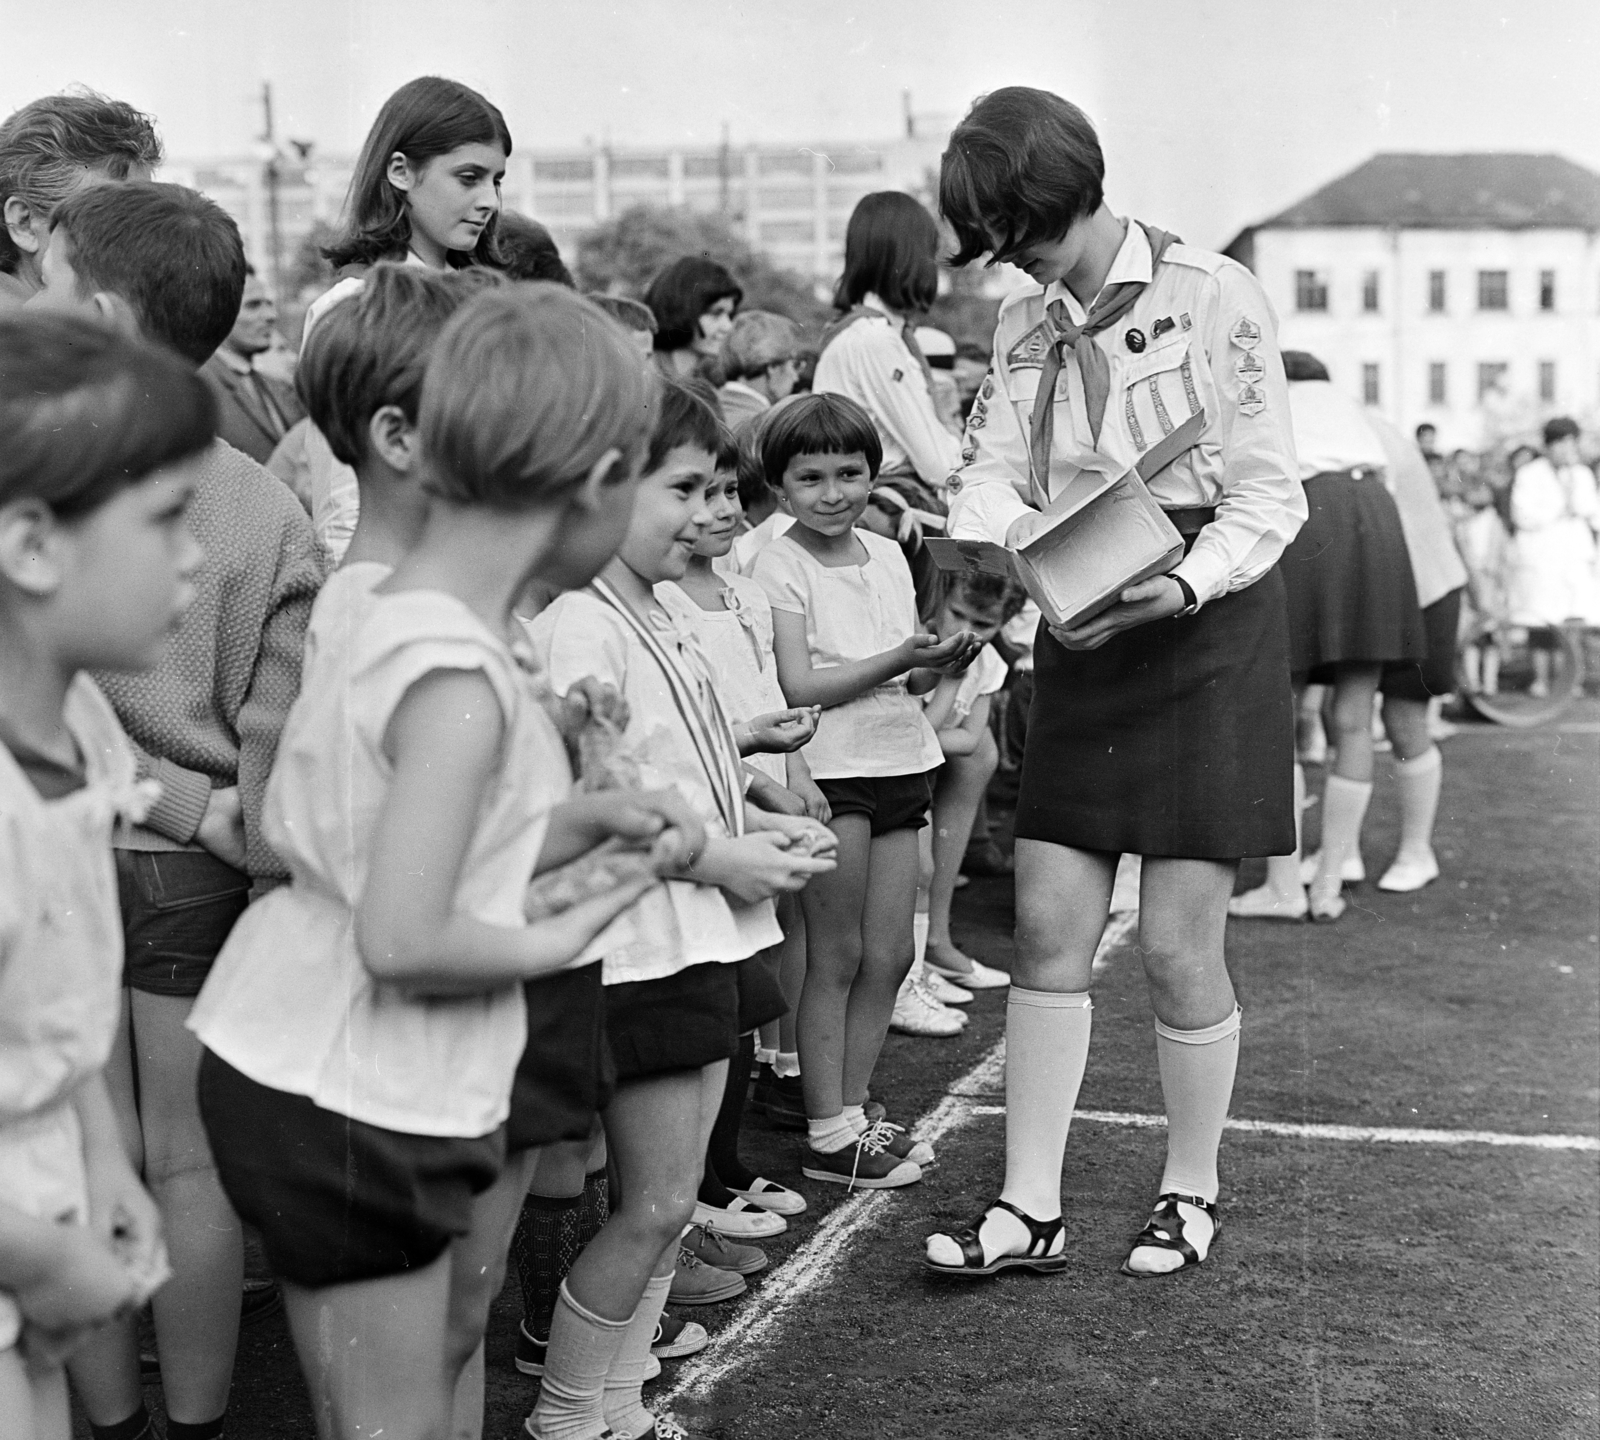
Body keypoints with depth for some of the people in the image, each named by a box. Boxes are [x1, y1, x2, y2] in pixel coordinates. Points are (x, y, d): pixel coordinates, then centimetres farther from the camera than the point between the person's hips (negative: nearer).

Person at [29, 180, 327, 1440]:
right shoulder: (267, 503, -6)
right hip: (204, 872, 2)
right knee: (192, 1164, 13)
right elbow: (280, 731, -6)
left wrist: (191, 807, -5)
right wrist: (233, 825, 4)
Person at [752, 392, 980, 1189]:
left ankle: (852, 1114, 21)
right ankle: (828, 1137, 9)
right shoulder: (780, 565, -8)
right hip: (831, 771, -6)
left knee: (889, 954, 9)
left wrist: (941, 661, -9)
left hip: (899, 763, 6)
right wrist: (898, 659, -22)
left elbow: (910, 680, 13)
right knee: (836, 957, 0)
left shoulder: (887, 555, 12)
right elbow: (799, 687, -16)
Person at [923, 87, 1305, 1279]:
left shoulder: (1213, 296, -9)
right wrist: (1027, 533, -23)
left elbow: (1269, 496, -11)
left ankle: (1193, 1191, 19)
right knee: (1049, 931, 2)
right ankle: (1031, 1208, 10)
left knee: (1178, 945, -2)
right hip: (1084, 645, 5)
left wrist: (1179, 587, -27)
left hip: (1207, 634, -5)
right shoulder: (1025, 324, 9)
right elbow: (987, 475, 0)